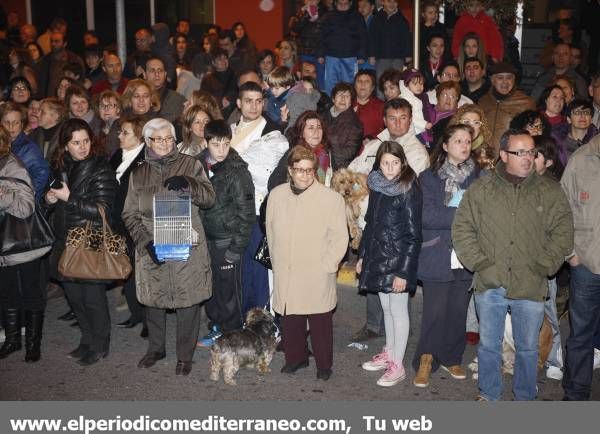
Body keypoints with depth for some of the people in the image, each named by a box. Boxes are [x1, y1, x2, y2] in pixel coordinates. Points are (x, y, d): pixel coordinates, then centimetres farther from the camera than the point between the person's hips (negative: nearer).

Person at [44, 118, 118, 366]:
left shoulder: (100, 169, -13)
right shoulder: (60, 167, 7)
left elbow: (103, 209, -18)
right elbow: (54, 200, 21)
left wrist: (69, 198, -19)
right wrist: (50, 199, -2)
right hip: (66, 243, 7)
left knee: (93, 297, 3)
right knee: (73, 294, 14)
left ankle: (99, 346, 21)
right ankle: (87, 340, 32)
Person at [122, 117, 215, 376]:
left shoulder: (190, 165, 4)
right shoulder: (139, 174, 11)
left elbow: (210, 198, -4)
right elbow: (129, 214, 6)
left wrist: (187, 184, -23)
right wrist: (146, 242, -10)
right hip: (150, 249, 3)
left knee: (188, 301, 0)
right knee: (152, 299, 13)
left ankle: (185, 356, 18)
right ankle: (156, 348, 35)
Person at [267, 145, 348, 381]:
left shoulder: (331, 198, -6)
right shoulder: (276, 195, 7)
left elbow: (339, 238, -4)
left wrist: (326, 266, -7)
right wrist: (277, 262, 13)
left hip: (317, 277, -3)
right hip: (285, 276, 3)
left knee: (320, 323, 5)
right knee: (290, 321, 12)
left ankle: (324, 365, 23)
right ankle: (295, 357, 33)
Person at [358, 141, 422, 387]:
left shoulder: (409, 191, -14)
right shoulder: (376, 186, 6)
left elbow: (413, 236, -15)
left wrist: (403, 272, -18)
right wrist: (362, 256, 14)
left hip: (398, 260, -6)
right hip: (377, 257, 6)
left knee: (398, 311, 3)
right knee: (386, 308, 17)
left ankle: (397, 366, 14)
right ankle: (388, 354, 32)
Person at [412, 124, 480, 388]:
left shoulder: (478, 177, 8)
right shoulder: (429, 177, 0)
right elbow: (427, 215, -11)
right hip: (438, 256, -3)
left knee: (459, 311, 10)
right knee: (435, 311, -1)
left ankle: (451, 358, 28)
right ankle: (426, 359, 16)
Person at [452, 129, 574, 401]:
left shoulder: (550, 191, 2)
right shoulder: (481, 189, 1)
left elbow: (562, 232, 1)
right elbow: (462, 228, 1)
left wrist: (543, 266, -7)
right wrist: (479, 263, -8)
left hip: (531, 286, 0)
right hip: (490, 285, 0)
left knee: (527, 347, 13)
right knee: (488, 344, 13)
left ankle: (525, 399, 32)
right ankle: (489, 395, 32)